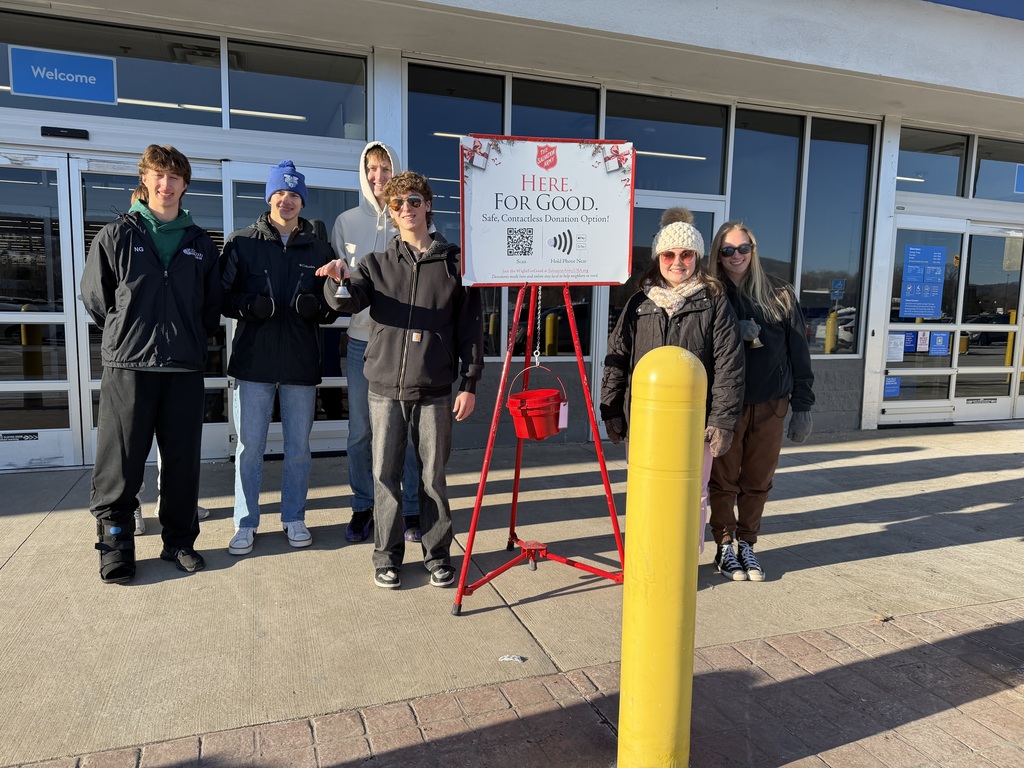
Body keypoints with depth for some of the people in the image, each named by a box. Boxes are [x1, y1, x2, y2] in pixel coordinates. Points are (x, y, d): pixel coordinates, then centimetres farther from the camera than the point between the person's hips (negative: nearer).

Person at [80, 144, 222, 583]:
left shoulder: (199, 243, 11)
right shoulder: (117, 235, 4)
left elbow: (213, 304, 17)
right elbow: (95, 298, 7)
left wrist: (191, 338, 10)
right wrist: (127, 334, 6)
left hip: (185, 368, 2)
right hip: (127, 366, -2)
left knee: (183, 460, 7)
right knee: (121, 463, 2)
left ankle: (179, 540, 20)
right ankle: (115, 543, 17)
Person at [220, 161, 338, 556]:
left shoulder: (319, 249, 9)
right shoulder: (241, 242, 4)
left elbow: (334, 304, 11)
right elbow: (223, 296, 3)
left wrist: (318, 306, -12)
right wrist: (248, 306, -18)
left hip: (301, 363, 2)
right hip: (253, 361, -1)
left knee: (299, 446, 9)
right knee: (249, 446, 4)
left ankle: (294, 518, 25)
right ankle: (246, 523, 19)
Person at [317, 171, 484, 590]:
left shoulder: (455, 261, 6)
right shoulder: (377, 263, 10)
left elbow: (471, 326, 4)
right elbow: (349, 301, -7)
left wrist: (469, 383, -1)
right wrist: (339, 278, -30)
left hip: (435, 390, -1)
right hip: (386, 387, 2)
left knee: (433, 476, 6)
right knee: (385, 474, 6)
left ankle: (437, 554, 21)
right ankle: (387, 555, 20)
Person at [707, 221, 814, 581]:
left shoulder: (779, 294, 5)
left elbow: (798, 351, 6)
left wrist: (802, 406, 3)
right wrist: (734, 333, -21)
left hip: (770, 404, 2)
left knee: (758, 481, 10)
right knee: (724, 480, 6)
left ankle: (747, 545, 25)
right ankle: (725, 548, 20)